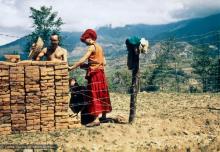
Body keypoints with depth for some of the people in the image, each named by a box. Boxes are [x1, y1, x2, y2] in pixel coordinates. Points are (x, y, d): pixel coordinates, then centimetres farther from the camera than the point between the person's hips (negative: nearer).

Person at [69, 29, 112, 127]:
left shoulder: (92, 47, -12)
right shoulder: (99, 47, 13)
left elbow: (83, 60, -20)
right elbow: (104, 63, 13)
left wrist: (72, 67, -15)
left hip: (94, 74, -9)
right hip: (100, 73, 9)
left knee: (94, 95, -8)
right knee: (101, 94, 16)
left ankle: (96, 119, -11)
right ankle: (103, 115, 27)